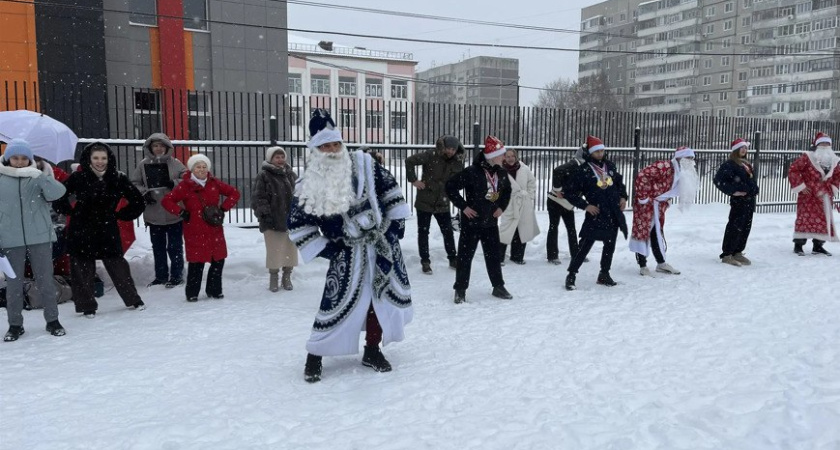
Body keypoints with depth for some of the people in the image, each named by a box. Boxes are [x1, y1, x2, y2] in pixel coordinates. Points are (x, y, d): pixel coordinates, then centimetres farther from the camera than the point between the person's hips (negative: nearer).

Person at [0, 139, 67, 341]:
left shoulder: (39, 176, 2)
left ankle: (52, 320, 20)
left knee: (45, 280, 7)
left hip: (40, 236, -1)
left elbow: (56, 193, -15)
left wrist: (39, 175, -28)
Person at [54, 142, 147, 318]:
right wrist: (71, 212, 1)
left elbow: (138, 202, 3)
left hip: (108, 231, 0)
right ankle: (87, 306, 19)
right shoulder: (78, 178, -7)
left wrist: (119, 215, 2)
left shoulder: (118, 179, -5)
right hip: (81, 231, 0)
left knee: (118, 265, 4)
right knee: (83, 270, 5)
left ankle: (133, 300, 20)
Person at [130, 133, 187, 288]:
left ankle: (176, 276, 17)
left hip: (174, 214, -3)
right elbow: (133, 184, 7)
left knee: (175, 246, 6)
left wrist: (173, 184, -18)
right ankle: (161, 276, 26)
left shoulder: (175, 164, -4)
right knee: (158, 247, 14)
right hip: (154, 215, 3)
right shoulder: (143, 165, 2)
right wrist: (143, 193, -10)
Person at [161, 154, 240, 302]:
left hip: (215, 230, 4)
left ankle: (214, 290, 25)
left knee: (218, 260, 8)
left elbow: (234, 193, 12)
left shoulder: (214, 183, 6)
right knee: (197, 262, -4)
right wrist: (181, 213, -10)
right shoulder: (185, 186, -4)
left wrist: (223, 209, 2)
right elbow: (166, 201, -2)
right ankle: (192, 293, 12)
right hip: (195, 231, -4)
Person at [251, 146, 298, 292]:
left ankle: (287, 276, 23)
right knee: (274, 250, 1)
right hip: (272, 220, -4)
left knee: (290, 249, 9)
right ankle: (273, 277, 15)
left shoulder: (291, 174, 10)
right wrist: (265, 213, -15)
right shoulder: (264, 175, -5)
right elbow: (257, 197, -8)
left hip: (290, 219, 4)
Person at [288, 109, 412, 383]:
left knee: (383, 297, 8)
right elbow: (298, 224, -1)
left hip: (383, 243, 3)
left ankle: (372, 351, 26)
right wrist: (322, 248, -6)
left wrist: (396, 221, 5)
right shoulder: (310, 186, -5)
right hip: (347, 253, -3)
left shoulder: (363, 165, -1)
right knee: (338, 302, -8)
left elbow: (389, 188, 8)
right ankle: (315, 355, 12)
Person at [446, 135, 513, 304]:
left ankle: (498, 287, 27)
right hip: (472, 221, -6)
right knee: (465, 255, 2)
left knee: (494, 255, 14)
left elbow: (507, 191, 22)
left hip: (491, 222, 6)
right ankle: (460, 289, 13)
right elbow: (450, 186, -17)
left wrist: (502, 206, 8)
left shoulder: (501, 173, 2)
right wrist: (463, 206, -15)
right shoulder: (472, 172, -19)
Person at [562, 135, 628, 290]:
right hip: (595, 215, -6)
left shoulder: (609, 165, 7)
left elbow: (620, 182, 24)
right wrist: (585, 205, -12)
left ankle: (604, 274, 28)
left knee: (610, 245, 14)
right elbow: (569, 192, -8)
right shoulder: (582, 170, -10)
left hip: (614, 214, 6)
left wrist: (623, 197, 8)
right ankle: (571, 275, 3)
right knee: (585, 246, -7)